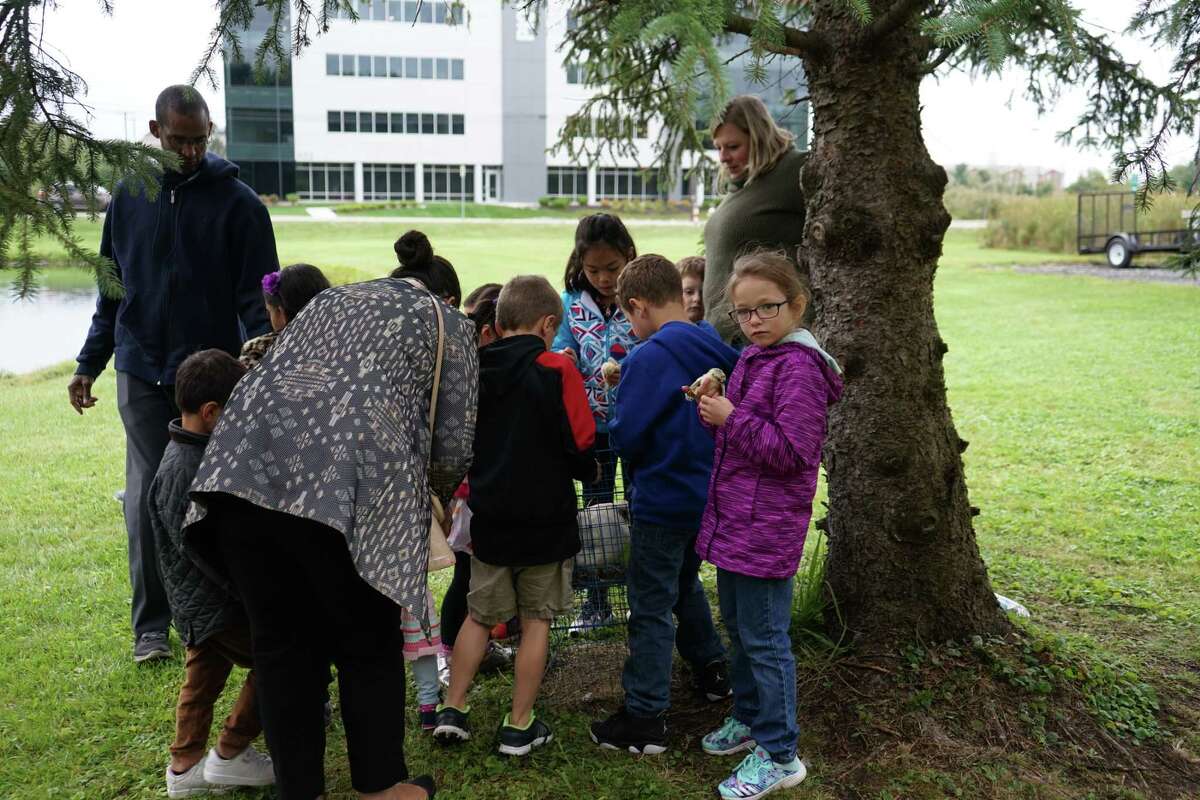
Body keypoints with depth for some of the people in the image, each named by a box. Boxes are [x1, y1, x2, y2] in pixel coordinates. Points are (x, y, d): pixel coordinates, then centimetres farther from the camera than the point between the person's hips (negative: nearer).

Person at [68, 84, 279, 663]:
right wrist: (89, 363, 13)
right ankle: (151, 626, 14)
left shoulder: (237, 202, -3)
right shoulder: (129, 196, 8)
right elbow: (111, 287, 16)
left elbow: (258, 297, -6)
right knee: (147, 499, 3)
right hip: (141, 374, 3)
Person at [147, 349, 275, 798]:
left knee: (204, 677, 22)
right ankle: (230, 755, 10)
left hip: (201, 599, 10)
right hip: (211, 603, -10)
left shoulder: (195, 452, 4)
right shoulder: (181, 471, -27)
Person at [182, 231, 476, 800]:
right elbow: (453, 445, 11)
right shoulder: (448, 324, 20)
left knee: (281, 642, 15)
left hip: (246, 462, 5)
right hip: (348, 481, -4)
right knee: (368, 645, 13)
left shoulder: (328, 299, 33)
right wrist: (440, 491, 33)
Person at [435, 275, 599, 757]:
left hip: (489, 517, 4)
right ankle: (519, 726, 16)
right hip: (546, 518, -3)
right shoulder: (557, 369, -13)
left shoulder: (474, 370, 0)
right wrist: (588, 471, 8)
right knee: (536, 620, 10)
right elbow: (580, 447, -13)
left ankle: (452, 709, 18)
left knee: (479, 615, 18)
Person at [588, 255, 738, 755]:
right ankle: (711, 670, 42)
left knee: (650, 607, 2)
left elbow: (622, 435, -21)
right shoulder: (715, 349, 1)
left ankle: (645, 718, 10)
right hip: (708, 494, 8)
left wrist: (619, 394, -1)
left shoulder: (650, 357, -21)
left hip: (662, 502, -8)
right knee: (685, 583, 28)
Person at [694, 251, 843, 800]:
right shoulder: (752, 358, 11)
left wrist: (731, 418, -21)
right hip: (732, 518, 9)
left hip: (766, 528, -9)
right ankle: (749, 719, 40)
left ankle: (779, 756, 14)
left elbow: (791, 451, -22)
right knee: (737, 627, 21)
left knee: (764, 639, 0)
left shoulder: (799, 367, -17)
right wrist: (713, 410, 0)